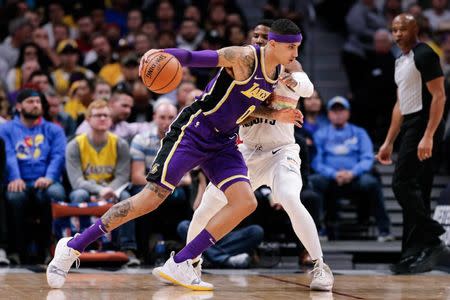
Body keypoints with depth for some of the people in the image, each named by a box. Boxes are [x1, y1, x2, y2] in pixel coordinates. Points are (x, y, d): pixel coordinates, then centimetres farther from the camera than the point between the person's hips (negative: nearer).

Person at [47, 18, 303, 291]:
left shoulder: (277, 73, 8)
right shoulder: (245, 58, -17)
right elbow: (196, 57, -26)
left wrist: (276, 115, 7)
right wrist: (163, 53, -45)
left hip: (223, 143, 8)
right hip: (192, 132, -8)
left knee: (246, 202, -11)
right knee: (151, 199, -12)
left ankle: (180, 265, -7)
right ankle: (72, 248, -2)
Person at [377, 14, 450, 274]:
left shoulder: (424, 55, -10)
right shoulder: (401, 61, 19)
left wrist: (428, 136, -24)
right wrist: (388, 142, 21)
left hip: (424, 126, -10)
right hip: (411, 127, 10)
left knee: (403, 185, -15)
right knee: (415, 191, 8)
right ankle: (415, 253, 9)